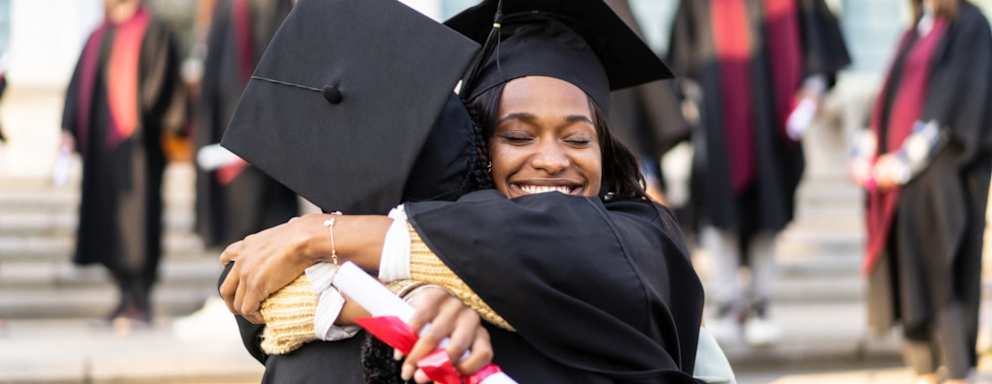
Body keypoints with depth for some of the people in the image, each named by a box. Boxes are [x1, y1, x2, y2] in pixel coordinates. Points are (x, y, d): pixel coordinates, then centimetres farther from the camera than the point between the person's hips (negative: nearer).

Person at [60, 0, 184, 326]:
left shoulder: (153, 34, -2)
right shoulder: (97, 37, 19)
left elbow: (158, 83, -9)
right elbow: (78, 85, 18)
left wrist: (144, 122, -17)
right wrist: (69, 128, 9)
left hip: (134, 142, -7)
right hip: (99, 145, 7)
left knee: (135, 219, -8)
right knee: (107, 222, 7)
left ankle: (140, 301, -5)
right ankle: (127, 296, 15)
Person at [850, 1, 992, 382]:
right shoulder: (915, 33, 18)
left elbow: (958, 104, -15)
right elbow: (890, 101, 19)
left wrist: (906, 161, -19)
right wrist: (865, 155, 4)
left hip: (943, 176, -8)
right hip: (897, 173, 8)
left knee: (943, 280, -9)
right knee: (909, 279, 7)